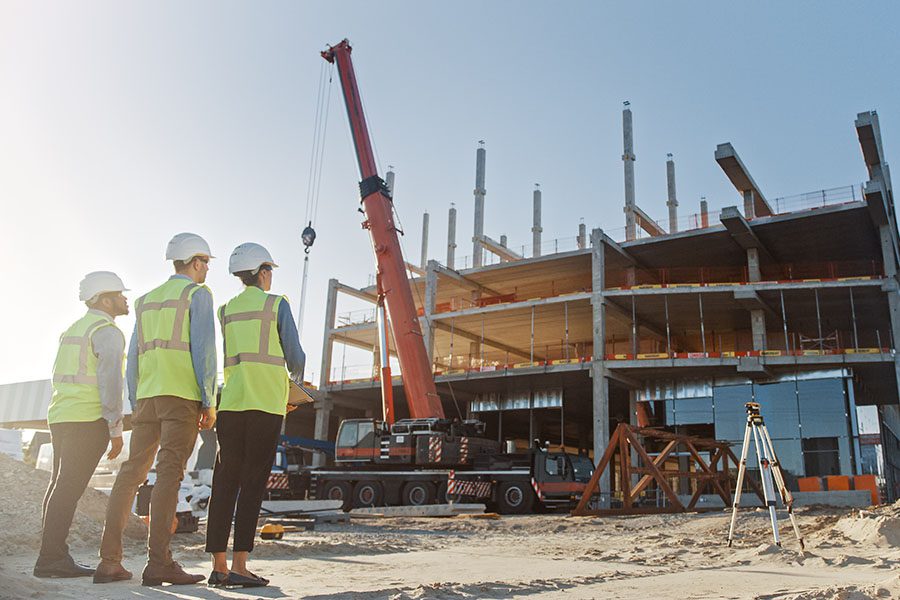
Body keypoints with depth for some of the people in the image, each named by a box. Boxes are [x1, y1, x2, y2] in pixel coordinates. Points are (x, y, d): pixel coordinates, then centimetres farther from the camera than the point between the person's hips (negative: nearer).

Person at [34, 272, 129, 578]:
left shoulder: (74, 329, 20)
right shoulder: (107, 331, -8)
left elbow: (62, 378, 21)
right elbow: (109, 380, -17)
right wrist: (116, 429, -14)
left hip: (60, 415, 9)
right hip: (89, 419, -9)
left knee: (60, 486, 10)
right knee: (69, 488, -8)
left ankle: (54, 555, 14)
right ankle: (51, 557, -7)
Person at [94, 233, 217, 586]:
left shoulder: (147, 299, 23)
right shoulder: (198, 294, 2)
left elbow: (134, 355, 20)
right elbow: (203, 349, -8)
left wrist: (134, 405, 22)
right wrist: (209, 401, -6)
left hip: (147, 396, 7)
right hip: (182, 395, -6)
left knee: (132, 471, 7)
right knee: (169, 472, -10)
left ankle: (109, 561, 6)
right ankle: (158, 562, -12)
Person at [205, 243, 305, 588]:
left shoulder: (225, 310, 15)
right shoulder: (277, 305, 2)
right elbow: (295, 356, -1)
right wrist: (297, 377, 20)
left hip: (231, 403, 4)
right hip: (267, 404, -4)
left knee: (225, 482, 5)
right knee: (253, 484, -4)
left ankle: (218, 566, 6)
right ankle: (238, 566, -5)